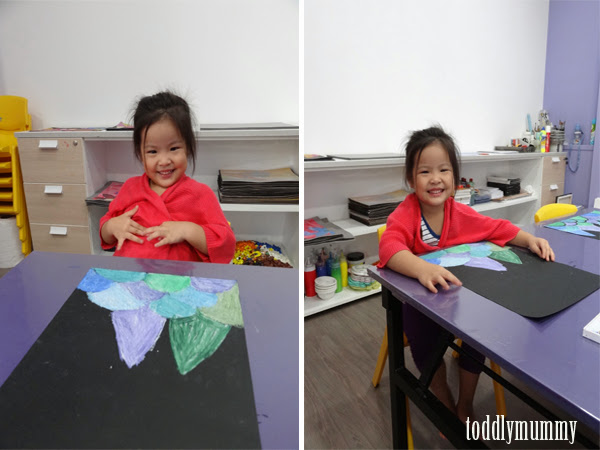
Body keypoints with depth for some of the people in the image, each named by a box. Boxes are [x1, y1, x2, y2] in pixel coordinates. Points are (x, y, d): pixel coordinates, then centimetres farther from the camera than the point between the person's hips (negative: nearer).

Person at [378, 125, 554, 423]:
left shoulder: (460, 213, -6)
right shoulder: (405, 215, -20)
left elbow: (498, 228, 7)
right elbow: (390, 247, -39)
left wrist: (529, 239, -12)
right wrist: (422, 269, -57)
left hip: (457, 291, 4)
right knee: (423, 337, -26)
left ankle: (465, 406, 13)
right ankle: (447, 406, 5)